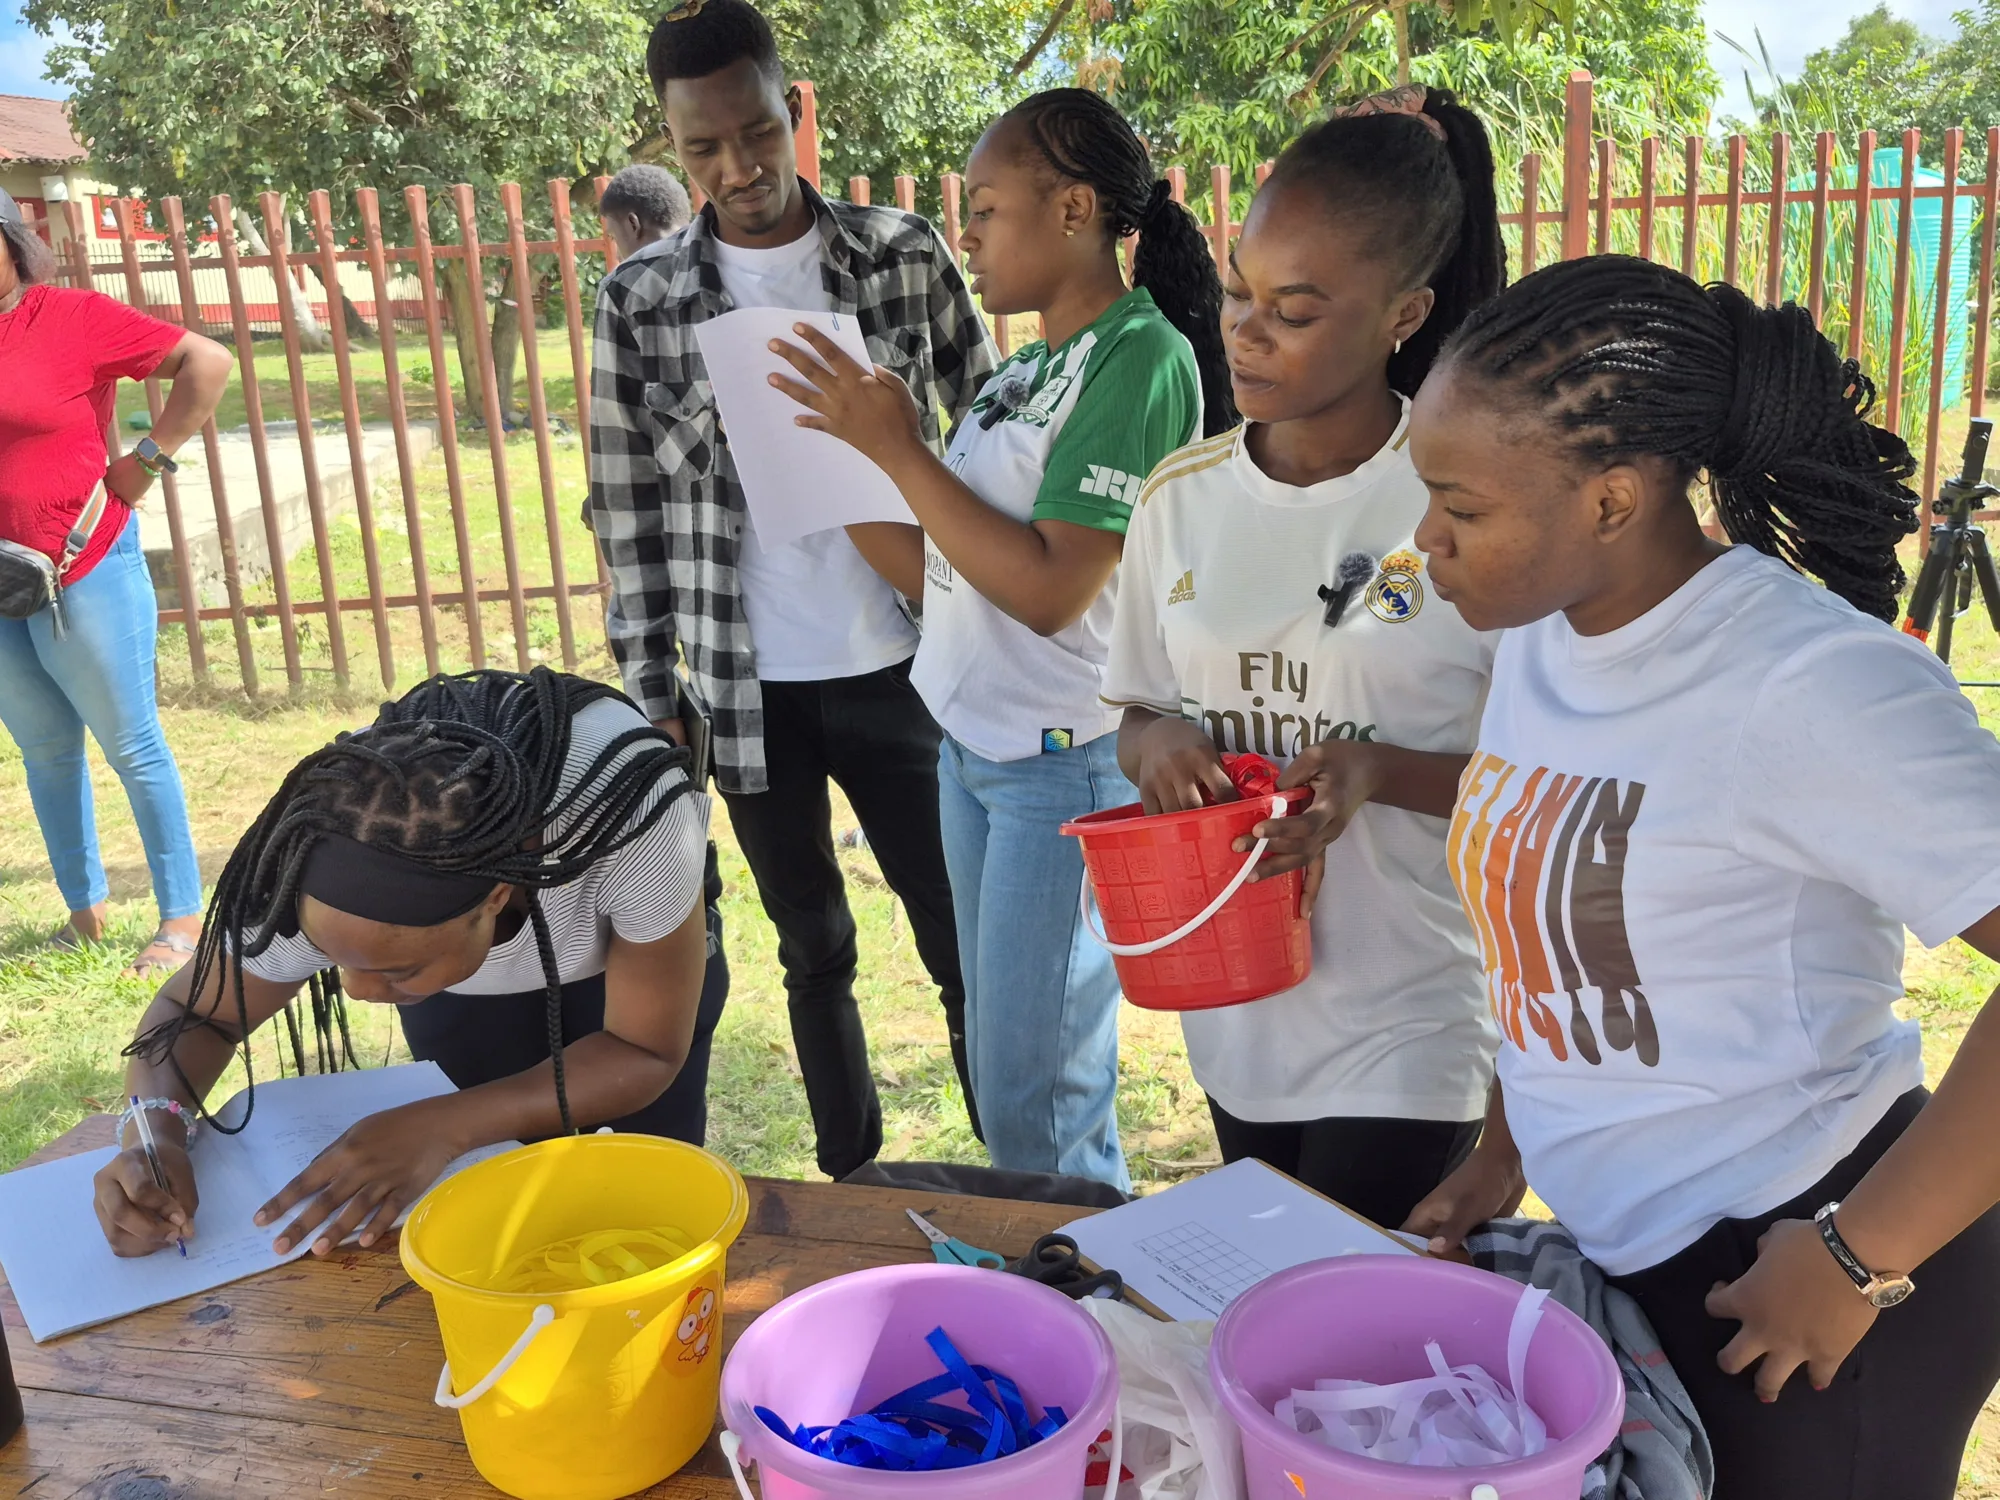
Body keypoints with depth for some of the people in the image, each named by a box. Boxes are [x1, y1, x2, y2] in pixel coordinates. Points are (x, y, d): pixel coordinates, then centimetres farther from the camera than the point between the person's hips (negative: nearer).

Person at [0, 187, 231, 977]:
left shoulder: (72, 317, -8)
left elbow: (207, 362, -10)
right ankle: (85, 908, 26)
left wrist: (147, 461, -9)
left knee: (133, 747, 2)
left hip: (83, 571, -5)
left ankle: (182, 918, 10)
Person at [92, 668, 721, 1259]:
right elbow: (195, 1011, -16)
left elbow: (647, 1053, -32)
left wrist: (444, 1127, -43)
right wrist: (155, 1133, -37)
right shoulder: (313, 872, -36)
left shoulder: (631, 808, -46)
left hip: (633, 958, -1)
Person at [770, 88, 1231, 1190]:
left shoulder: (1141, 357, -14)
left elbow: (1049, 589, -23)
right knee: (1003, 1054, 18)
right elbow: (933, 574, 11)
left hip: (1069, 759, -9)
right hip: (972, 745, 9)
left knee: (1036, 1087, 1)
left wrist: (898, 448, -18)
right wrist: (835, 454, 3)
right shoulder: (1019, 374, 12)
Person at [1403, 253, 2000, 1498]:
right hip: (1634, 1258, 7)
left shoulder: (1810, 685, -24)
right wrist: (1502, 1153, 13)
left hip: (1802, 1301, -7)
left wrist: (1861, 1259, -21)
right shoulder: (1539, 639, 0)